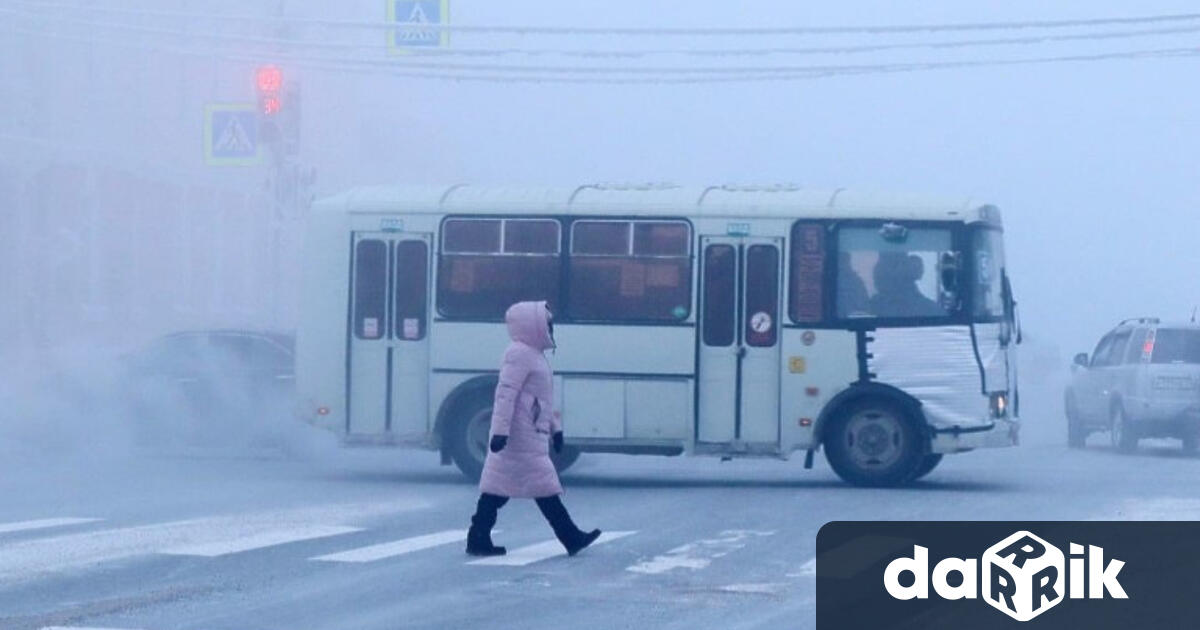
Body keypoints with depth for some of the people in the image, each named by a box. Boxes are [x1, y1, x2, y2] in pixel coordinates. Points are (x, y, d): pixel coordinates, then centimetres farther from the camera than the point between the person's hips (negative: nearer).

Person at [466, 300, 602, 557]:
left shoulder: (534, 355, 19)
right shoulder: (520, 355, -14)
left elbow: (544, 399, 27)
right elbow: (506, 394, -21)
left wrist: (555, 427, 27)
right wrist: (501, 430, -26)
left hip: (531, 437, 11)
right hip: (522, 438, -11)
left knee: (498, 485, 8)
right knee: (544, 487, -5)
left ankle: (478, 539, 8)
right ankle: (571, 538, -2)